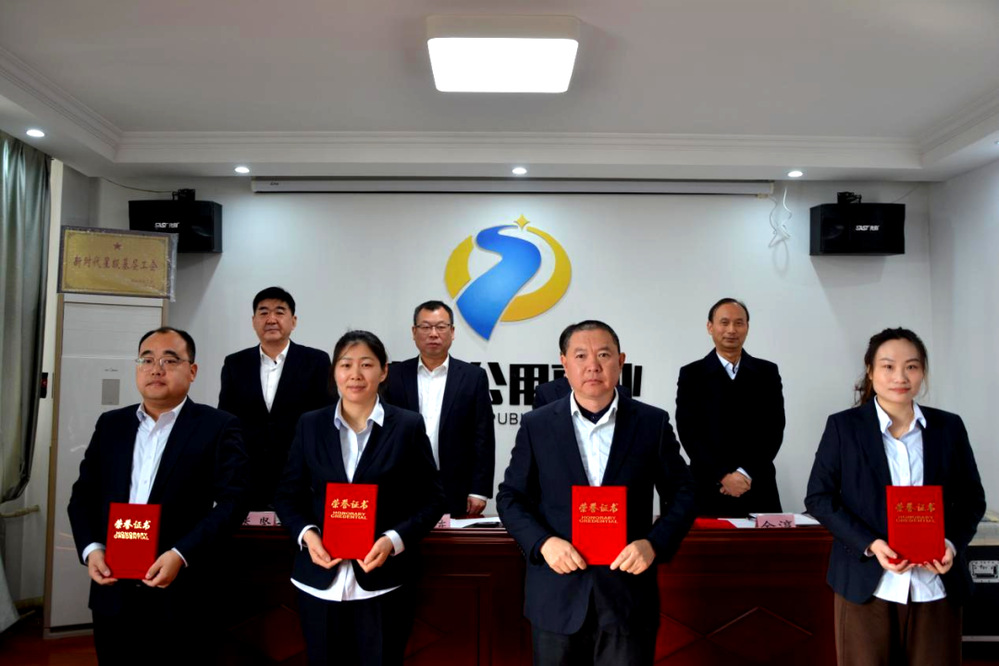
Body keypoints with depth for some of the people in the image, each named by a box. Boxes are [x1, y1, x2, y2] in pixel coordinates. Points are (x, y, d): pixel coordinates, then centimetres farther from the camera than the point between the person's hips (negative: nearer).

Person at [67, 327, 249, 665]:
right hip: (113, 595, 4)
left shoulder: (218, 427, -5)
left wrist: (181, 555, -20)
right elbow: (83, 494, 12)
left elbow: (232, 500, -12)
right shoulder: (110, 424, 11)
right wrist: (90, 548, -4)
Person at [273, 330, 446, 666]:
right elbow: (288, 496, 9)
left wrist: (394, 540, -15)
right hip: (321, 582, 2)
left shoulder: (408, 426, -2)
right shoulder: (310, 425, 4)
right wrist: (307, 534, -9)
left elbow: (431, 499, -1)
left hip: (384, 584, -2)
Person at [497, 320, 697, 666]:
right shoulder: (536, 426, 0)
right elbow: (511, 498, 3)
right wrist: (543, 542, -13)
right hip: (556, 596, 1)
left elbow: (682, 494, 4)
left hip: (628, 593, 0)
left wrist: (654, 543, -12)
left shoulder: (653, 423, 0)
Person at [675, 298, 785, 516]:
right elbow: (688, 432, -4)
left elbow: (774, 429, 1)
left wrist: (746, 473, -10)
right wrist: (723, 476, -12)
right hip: (708, 491, -1)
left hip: (758, 491, 2)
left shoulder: (767, 372, 8)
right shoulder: (692, 374, 2)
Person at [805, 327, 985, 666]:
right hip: (866, 584, -2)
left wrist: (953, 543, -7)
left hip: (936, 587, 2)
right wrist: (869, 544, -14)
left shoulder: (949, 427, 6)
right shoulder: (843, 426, -2)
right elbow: (819, 497, -2)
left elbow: (972, 499, 12)